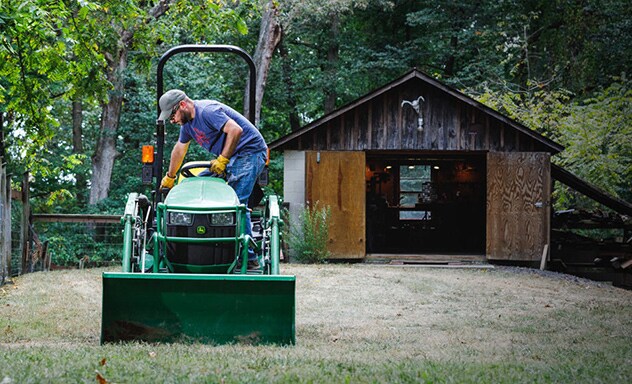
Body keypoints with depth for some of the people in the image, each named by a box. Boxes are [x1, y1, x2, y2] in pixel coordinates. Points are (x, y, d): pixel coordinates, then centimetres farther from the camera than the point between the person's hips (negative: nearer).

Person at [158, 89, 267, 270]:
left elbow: (236, 130, -28)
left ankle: (249, 258, -18)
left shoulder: (207, 111, -18)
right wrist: (169, 177, 39)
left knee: (237, 203, -20)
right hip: (229, 158, 10)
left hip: (250, 152, -10)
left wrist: (222, 160, -24)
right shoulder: (188, 121, 14)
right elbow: (180, 149, 29)